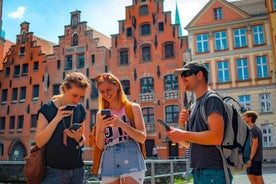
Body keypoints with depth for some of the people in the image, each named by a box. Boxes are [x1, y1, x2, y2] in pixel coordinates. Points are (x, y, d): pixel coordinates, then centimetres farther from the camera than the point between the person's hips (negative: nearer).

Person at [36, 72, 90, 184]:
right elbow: (39, 143, -12)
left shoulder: (80, 110, 4)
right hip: (54, 170, -4)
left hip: (77, 170, 4)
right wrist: (56, 119, -20)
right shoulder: (47, 109, -7)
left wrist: (79, 138, -10)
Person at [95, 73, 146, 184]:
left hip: (130, 160, -3)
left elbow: (142, 138, -3)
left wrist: (122, 124, -16)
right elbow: (100, 146, 10)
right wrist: (102, 128, -9)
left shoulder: (133, 108, 4)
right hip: (109, 162, 3)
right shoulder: (100, 114, 12)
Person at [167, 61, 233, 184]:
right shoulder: (194, 106, 16)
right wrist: (182, 126, -2)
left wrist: (183, 135, -16)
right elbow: (187, 143, 17)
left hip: (213, 172, -8)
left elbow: (216, 137, -23)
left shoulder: (212, 99, -9)